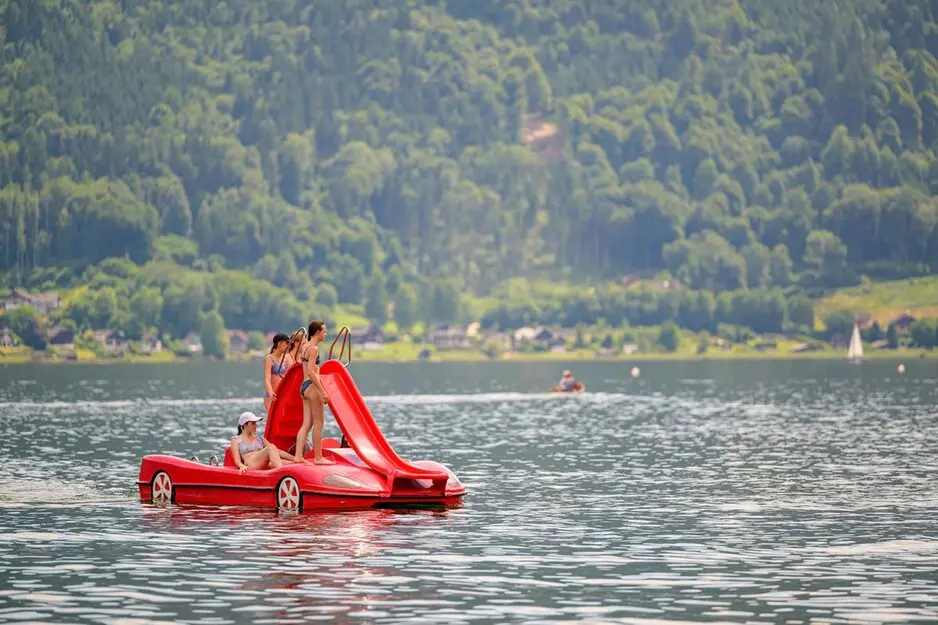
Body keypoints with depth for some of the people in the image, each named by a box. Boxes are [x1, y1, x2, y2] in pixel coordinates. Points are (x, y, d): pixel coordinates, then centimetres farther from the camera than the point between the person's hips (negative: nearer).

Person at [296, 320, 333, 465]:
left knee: (307, 424, 7)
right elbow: (310, 371, -21)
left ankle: (298, 456, 1)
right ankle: (318, 457, 1)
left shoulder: (305, 347, 16)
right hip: (312, 387, -9)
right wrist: (322, 391, -22)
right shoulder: (313, 348, -12)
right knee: (319, 423, -2)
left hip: (304, 387, 9)